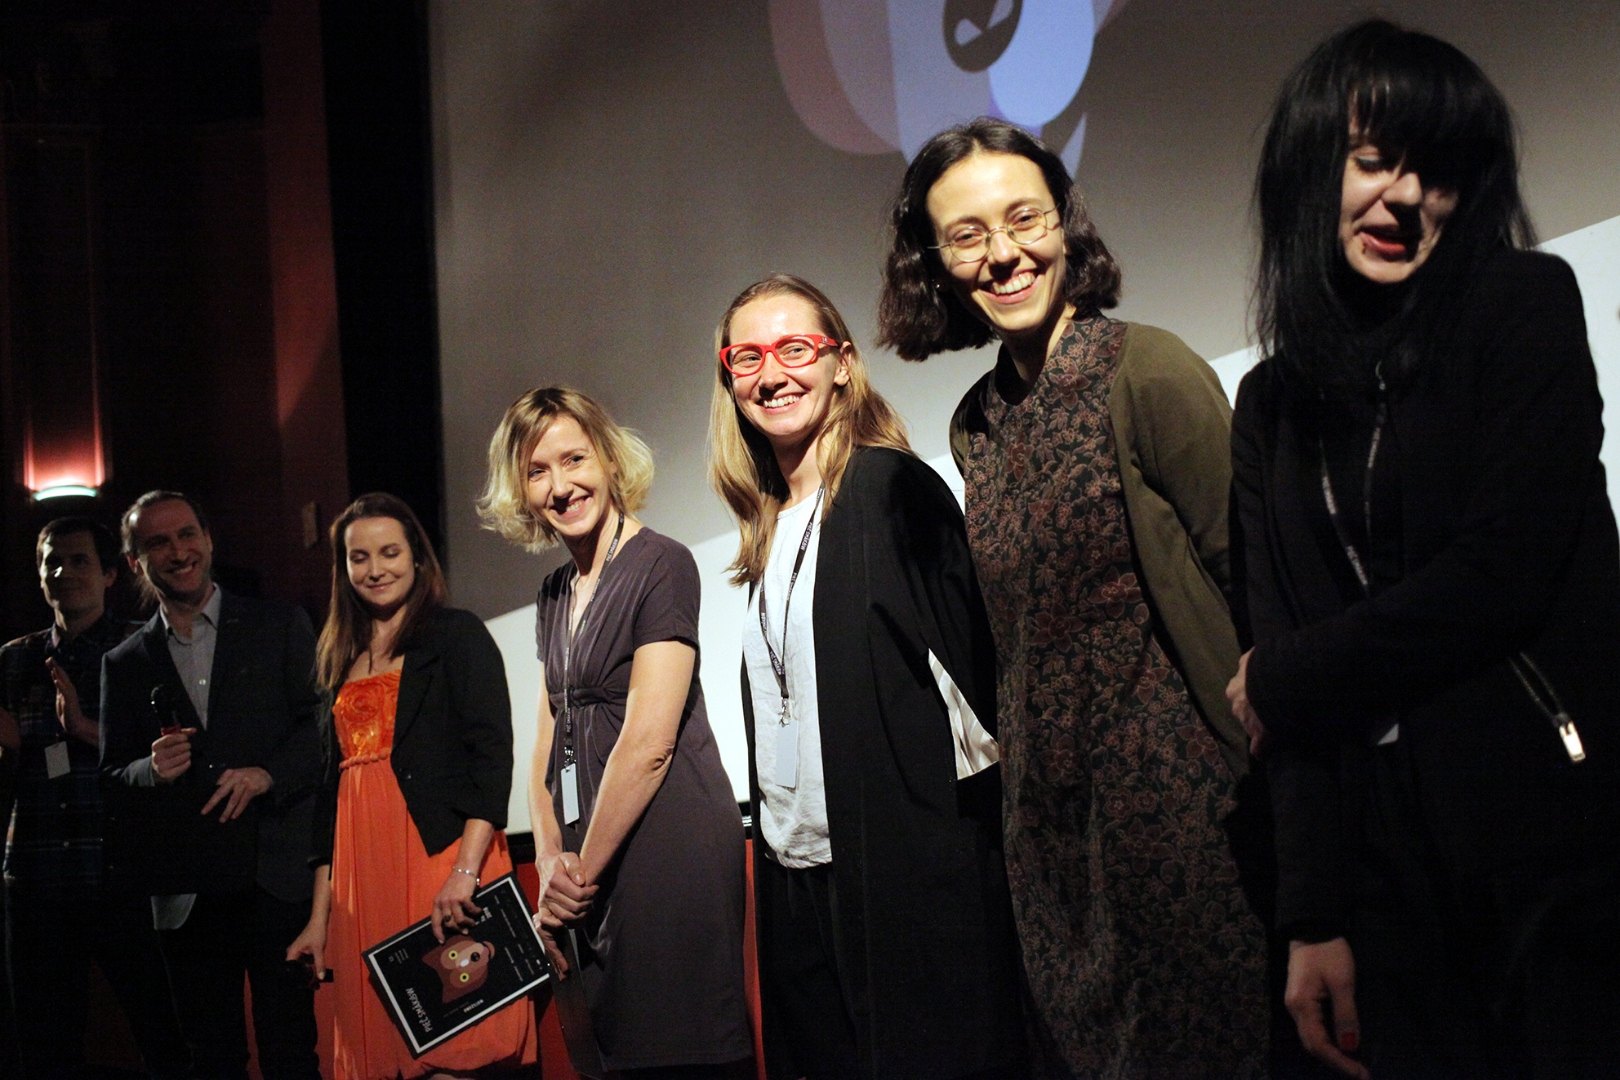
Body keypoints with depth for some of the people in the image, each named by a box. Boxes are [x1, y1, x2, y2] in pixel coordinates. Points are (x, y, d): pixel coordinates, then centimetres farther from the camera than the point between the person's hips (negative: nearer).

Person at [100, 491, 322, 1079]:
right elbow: (112, 778, 13)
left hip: (275, 875, -3)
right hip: (185, 891, 3)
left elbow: (323, 723, 1)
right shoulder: (125, 664, 13)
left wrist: (267, 774, -16)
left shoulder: (281, 626, 7)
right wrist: (152, 769, -9)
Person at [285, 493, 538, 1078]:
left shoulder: (457, 635, 3)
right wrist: (320, 915, 13)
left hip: (438, 855, -6)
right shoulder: (340, 660, 20)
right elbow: (331, 783, 19)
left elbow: (492, 755, -9)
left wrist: (466, 872, -22)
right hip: (362, 878, 6)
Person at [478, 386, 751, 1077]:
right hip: (587, 863, 8)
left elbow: (649, 740, -16)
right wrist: (551, 861, -1)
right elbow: (550, 740, 14)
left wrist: (585, 871, -10)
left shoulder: (661, 566, -10)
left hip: (667, 839, -8)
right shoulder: (555, 593, 14)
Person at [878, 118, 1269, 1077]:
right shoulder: (976, 425, 10)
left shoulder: (1149, 372, -10)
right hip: (1054, 814, 7)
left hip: (1184, 786, -6)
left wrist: (1265, 775, -14)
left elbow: (1251, 578, -12)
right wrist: (1021, 764, 12)